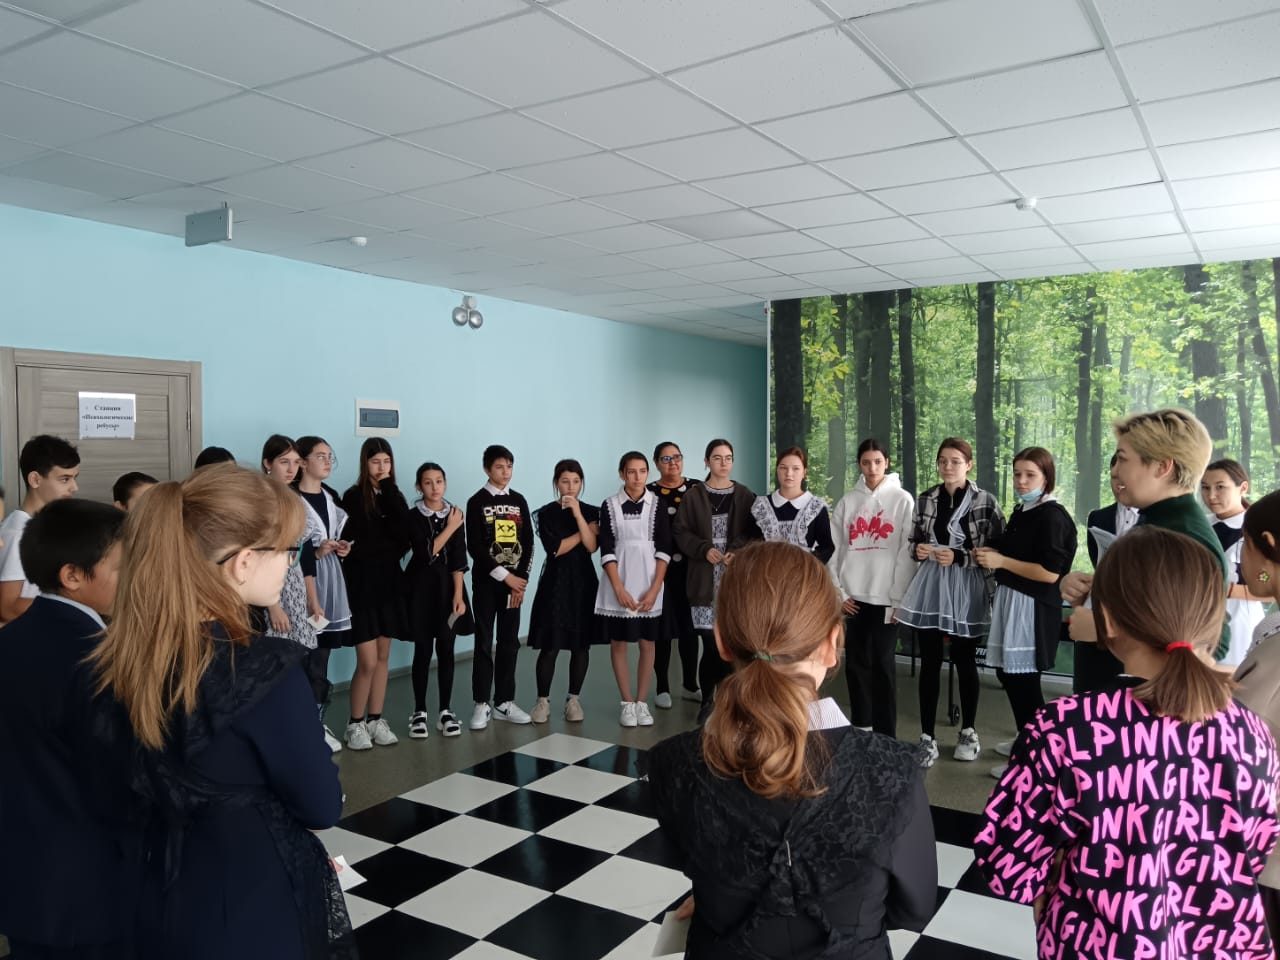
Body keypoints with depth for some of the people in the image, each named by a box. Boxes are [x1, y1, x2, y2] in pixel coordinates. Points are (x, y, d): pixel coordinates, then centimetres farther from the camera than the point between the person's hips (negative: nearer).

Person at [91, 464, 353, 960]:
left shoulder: (130, 654, -8)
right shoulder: (265, 667, -28)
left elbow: (152, 780, 6)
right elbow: (322, 807, -16)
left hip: (168, 893, 6)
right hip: (257, 898, -6)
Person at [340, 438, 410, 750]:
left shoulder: (393, 496, 9)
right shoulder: (354, 496, -6)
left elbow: (405, 534, -9)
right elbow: (356, 544, -13)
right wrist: (391, 545, -7)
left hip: (389, 581, 5)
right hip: (363, 583, -5)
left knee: (383, 656, 10)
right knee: (368, 661, -5)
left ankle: (376, 720, 19)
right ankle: (355, 724, 11)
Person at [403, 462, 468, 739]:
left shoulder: (455, 514, 3)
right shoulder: (413, 516, -3)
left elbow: (458, 559, -1)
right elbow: (426, 553, -15)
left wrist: (458, 594, -8)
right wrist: (450, 528, -12)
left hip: (448, 586, 2)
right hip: (421, 586, -2)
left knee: (446, 650, 5)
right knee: (423, 651, 2)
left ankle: (445, 711, 15)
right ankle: (420, 712, 13)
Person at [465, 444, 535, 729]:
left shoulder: (519, 501, 8)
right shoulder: (477, 502, -4)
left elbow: (528, 543, 6)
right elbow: (475, 547, -10)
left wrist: (521, 579, -5)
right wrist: (504, 576, -14)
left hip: (515, 582, 4)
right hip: (486, 582, -4)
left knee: (509, 642, 7)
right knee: (484, 642, -1)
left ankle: (504, 702, 15)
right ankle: (481, 704, 7)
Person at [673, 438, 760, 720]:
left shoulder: (745, 495, 6)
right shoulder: (694, 495, 4)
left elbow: (756, 533, 5)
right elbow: (680, 532, 3)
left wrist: (738, 551, -12)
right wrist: (704, 549, -11)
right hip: (705, 579, -1)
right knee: (711, 641, -4)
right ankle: (708, 699, 13)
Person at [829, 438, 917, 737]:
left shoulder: (903, 500, 2)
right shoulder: (847, 501, 10)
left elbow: (908, 551, -4)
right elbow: (834, 549, 8)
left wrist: (898, 597, -9)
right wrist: (838, 593, 2)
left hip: (885, 596, -3)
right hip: (853, 596, 3)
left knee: (883, 665, -1)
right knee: (856, 663, 8)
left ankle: (885, 736, 6)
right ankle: (860, 727, 19)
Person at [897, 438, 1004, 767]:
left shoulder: (985, 502, -5)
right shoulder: (925, 500, 5)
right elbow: (913, 542, 14)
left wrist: (959, 557, -16)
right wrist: (918, 550, -8)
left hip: (966, 590, -2)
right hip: (929, 586, 2)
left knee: (965, 660, 11)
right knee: (929, 661, 4)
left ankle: (968, 731, 29)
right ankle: (927, 736, 12)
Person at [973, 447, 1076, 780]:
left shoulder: (1052, 516, -14)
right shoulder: (1022, 511, 13)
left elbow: (1050, 573, -21)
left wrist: (1000, 561, -18)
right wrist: (990, 554, 6)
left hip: (1033, 606, -9)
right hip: (1011, 599, 9)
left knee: (1024, 679, -3)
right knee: (1008, 674, 17)